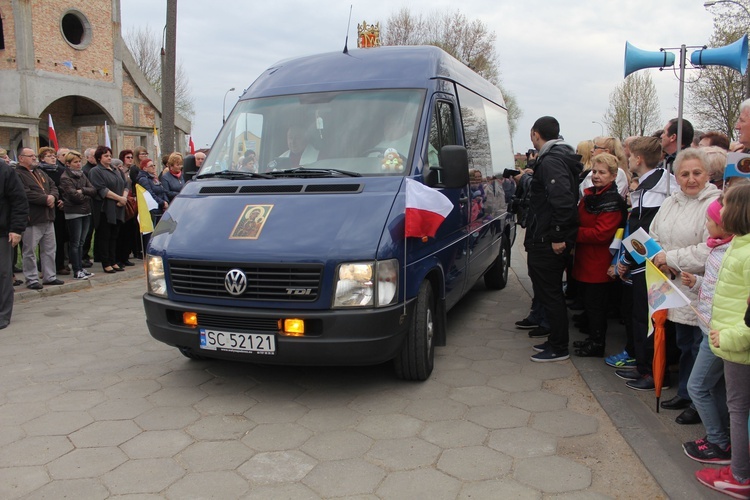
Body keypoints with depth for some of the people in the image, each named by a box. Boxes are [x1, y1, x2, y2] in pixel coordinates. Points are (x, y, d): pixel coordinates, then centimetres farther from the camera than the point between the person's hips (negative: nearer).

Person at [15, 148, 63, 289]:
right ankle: (32, 280, 7)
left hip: (48, 217, 8)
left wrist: (53, 196, -8)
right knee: (30, 251, 0)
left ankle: (50, 276, 22)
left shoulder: (40, 172, 18)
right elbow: (26, 194, -21)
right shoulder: (18, 175, -9)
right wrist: (46, 199, -17)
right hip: (32, 219, -8)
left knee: (50, 249, 12)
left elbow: (53, 186, 14)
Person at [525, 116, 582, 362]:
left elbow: (563, 199, -29)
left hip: (547, 242, -10)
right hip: (552, 240, 10)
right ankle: (555, 340, 29)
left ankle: (559, 349, 8)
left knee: (550, 293, -1)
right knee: (551, 292, 18)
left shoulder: (550, 161, -17)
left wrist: (558, 236, -25)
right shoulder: (562, 158, 15)